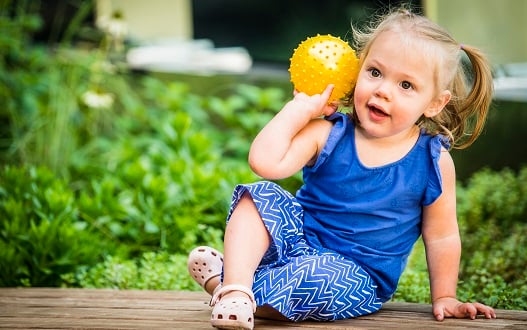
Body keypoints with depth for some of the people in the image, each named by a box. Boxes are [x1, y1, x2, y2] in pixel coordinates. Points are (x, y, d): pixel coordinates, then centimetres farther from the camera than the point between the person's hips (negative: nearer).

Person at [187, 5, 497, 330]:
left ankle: (222, 280, -22)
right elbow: (265, 162, -20)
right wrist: (301, 108, -13)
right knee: (259, 196, -20)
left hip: (356, 278, -2)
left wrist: (444, 297, 1)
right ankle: (235, 286, -34)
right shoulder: (328, 134, -7)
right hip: (298, 238, 3)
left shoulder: (434, 162, -9)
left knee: (322, 278, -36)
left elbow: (442, 236, 1)